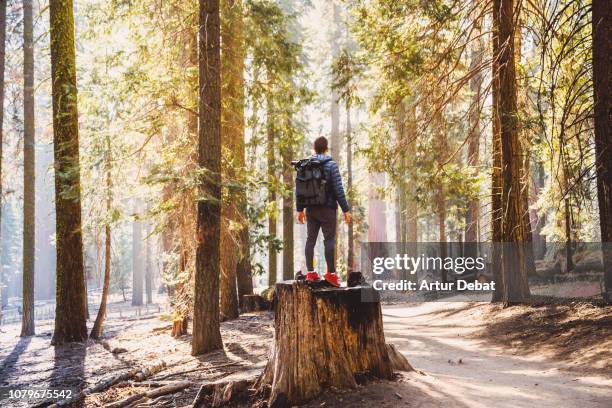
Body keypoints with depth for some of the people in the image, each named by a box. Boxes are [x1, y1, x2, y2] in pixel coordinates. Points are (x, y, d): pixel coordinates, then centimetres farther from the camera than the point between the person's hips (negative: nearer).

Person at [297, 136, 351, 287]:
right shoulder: (331, 165, -8)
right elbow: (338, 189, -11)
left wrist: (300, 209, 13)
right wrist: (345, 209, -7)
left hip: (311, 209, 4)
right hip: (327, 208, -4)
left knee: (311, 239, 8)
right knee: (329, 239, -3)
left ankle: (310, 272, 9)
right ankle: (331, 273, -5)